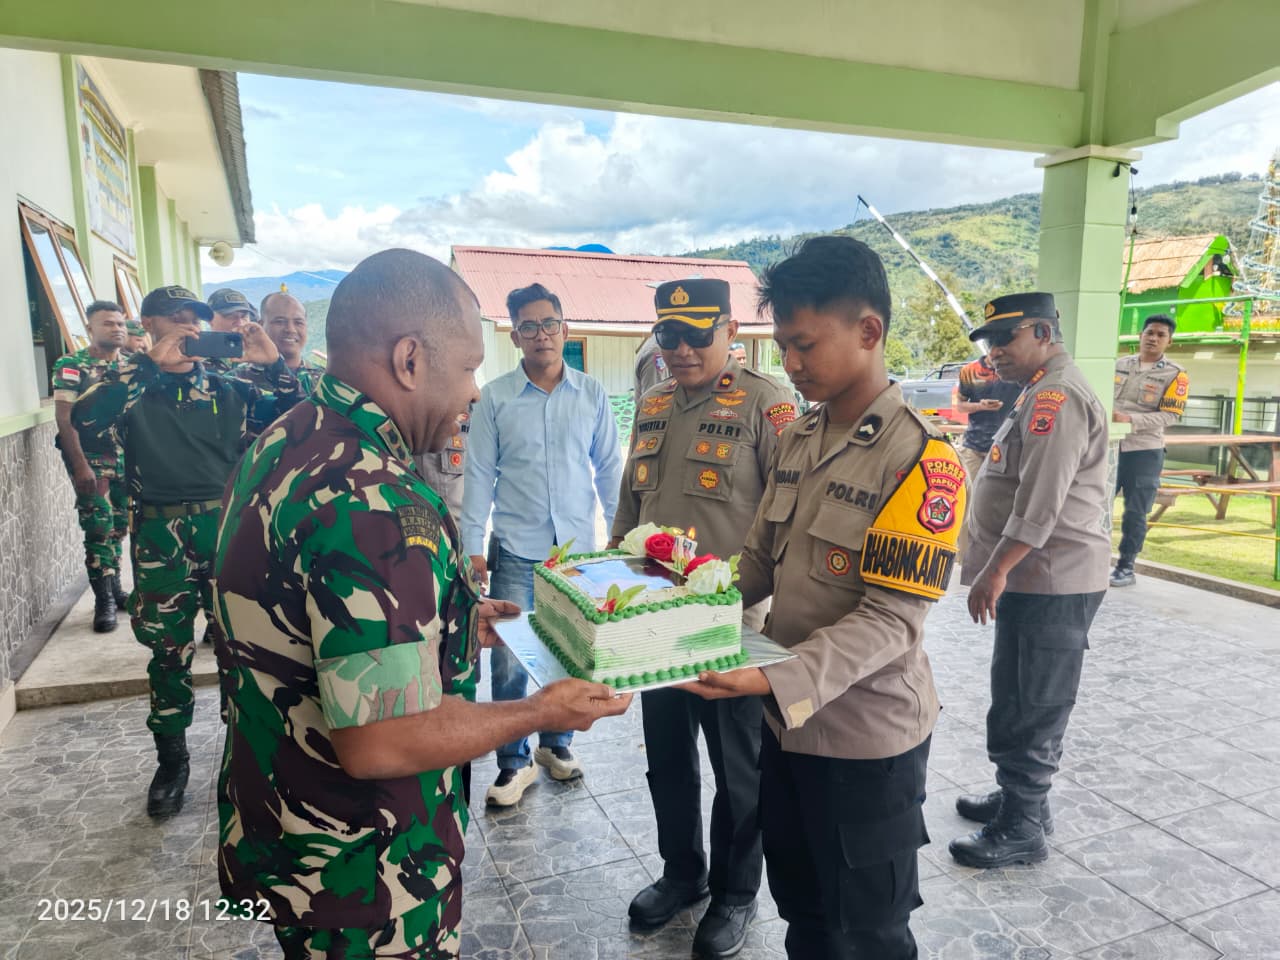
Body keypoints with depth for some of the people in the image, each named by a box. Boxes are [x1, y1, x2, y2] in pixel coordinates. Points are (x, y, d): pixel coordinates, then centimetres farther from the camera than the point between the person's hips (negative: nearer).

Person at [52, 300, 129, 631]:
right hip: (91, 457, -4)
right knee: (99, 528, -6)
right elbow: (64, 418, -10)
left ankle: (115, 589, 24)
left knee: (119, 526, 10)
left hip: (127, 456, 4)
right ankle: (104, 601, 2)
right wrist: (80, 466, -17)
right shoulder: (71, 365, -5)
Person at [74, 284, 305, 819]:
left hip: (226, 527, 1)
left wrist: (274, 365, -11)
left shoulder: (227, 388, 9)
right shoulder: (132, 387, 4)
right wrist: (150, 366, -21)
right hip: (161, 536, -1)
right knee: (168, 650, 9)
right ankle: (171, 761, 25)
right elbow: (86, 423, -17)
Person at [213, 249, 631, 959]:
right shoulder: (378, 507, -32)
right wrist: (539, 712, -17)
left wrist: (452, 623, 11)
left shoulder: (280, 446, 0)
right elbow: (380, 743, -30)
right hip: (359, 879, -9)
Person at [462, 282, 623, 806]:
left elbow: (608, 466, 8)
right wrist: (473, 546, -2)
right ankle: (515, 762, 19)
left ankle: (556, 743, 32)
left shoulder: (592, 393, 4)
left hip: (578, 546, 2)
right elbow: (479, 475, 1)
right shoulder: (494, 397, -1)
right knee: (509, 659, 1)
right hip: (515, 550, -1)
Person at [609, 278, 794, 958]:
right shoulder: (651, 405, 9)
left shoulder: (765, 403, -11)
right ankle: (681, 873, 42)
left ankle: (734, 893, 34)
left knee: (737, 768, 12)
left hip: (733, 621, -6)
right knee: (666, 756, 20)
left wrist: (776, 606, -20)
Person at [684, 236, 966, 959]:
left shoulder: (921, 458, -19)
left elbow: (892, 621, -23)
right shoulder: (798, 441, 4)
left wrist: (774, 679, -33)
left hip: (867, 738, -6)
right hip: (788, 720, 7)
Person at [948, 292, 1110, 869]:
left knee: (1031, 707, 0)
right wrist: (995, 568, 22)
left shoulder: (1059, 396, -16)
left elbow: (1042, 500, -24)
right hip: (1032, 578, 10)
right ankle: (1020, 797, 33)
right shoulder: (1040, 394, 17)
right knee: (1017, 700, 19)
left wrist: (996, 569, -21)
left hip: (1050, 583, -10)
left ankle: (1022, 828, 11)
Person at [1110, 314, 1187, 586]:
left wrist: (1130, 419, -23)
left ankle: (1126, 567, 16)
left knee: (1135, 513, 5)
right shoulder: (1119, 365, 8)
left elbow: (1170, 415, -11)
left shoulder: (1175, 375, -3)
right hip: (1110, 446, 3)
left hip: (1145, 451, -3)